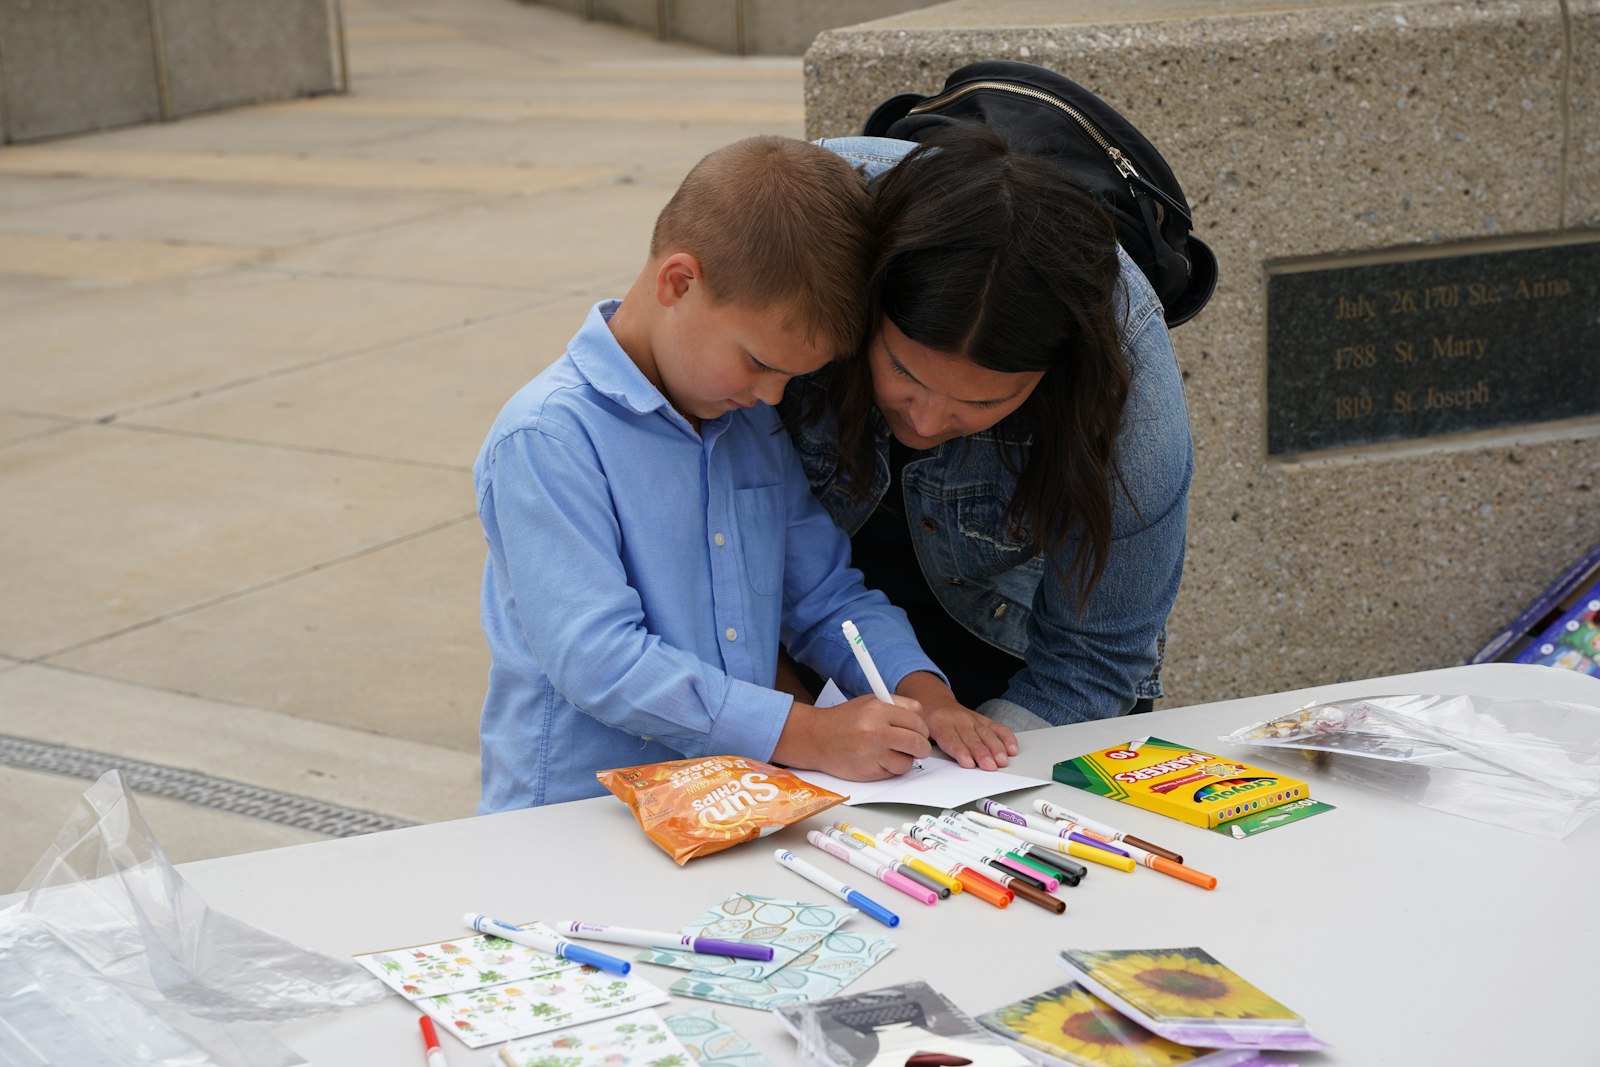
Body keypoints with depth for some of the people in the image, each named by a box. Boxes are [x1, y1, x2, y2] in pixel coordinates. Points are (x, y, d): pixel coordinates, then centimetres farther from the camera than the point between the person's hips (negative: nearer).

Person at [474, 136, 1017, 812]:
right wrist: (807, 734, -22)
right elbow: (599, 661, -20)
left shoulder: (755, 425, 13)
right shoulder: (547, 438, -12)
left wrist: (919, 690, -1)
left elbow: (826, 596, 18)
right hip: (583, 815, -5)